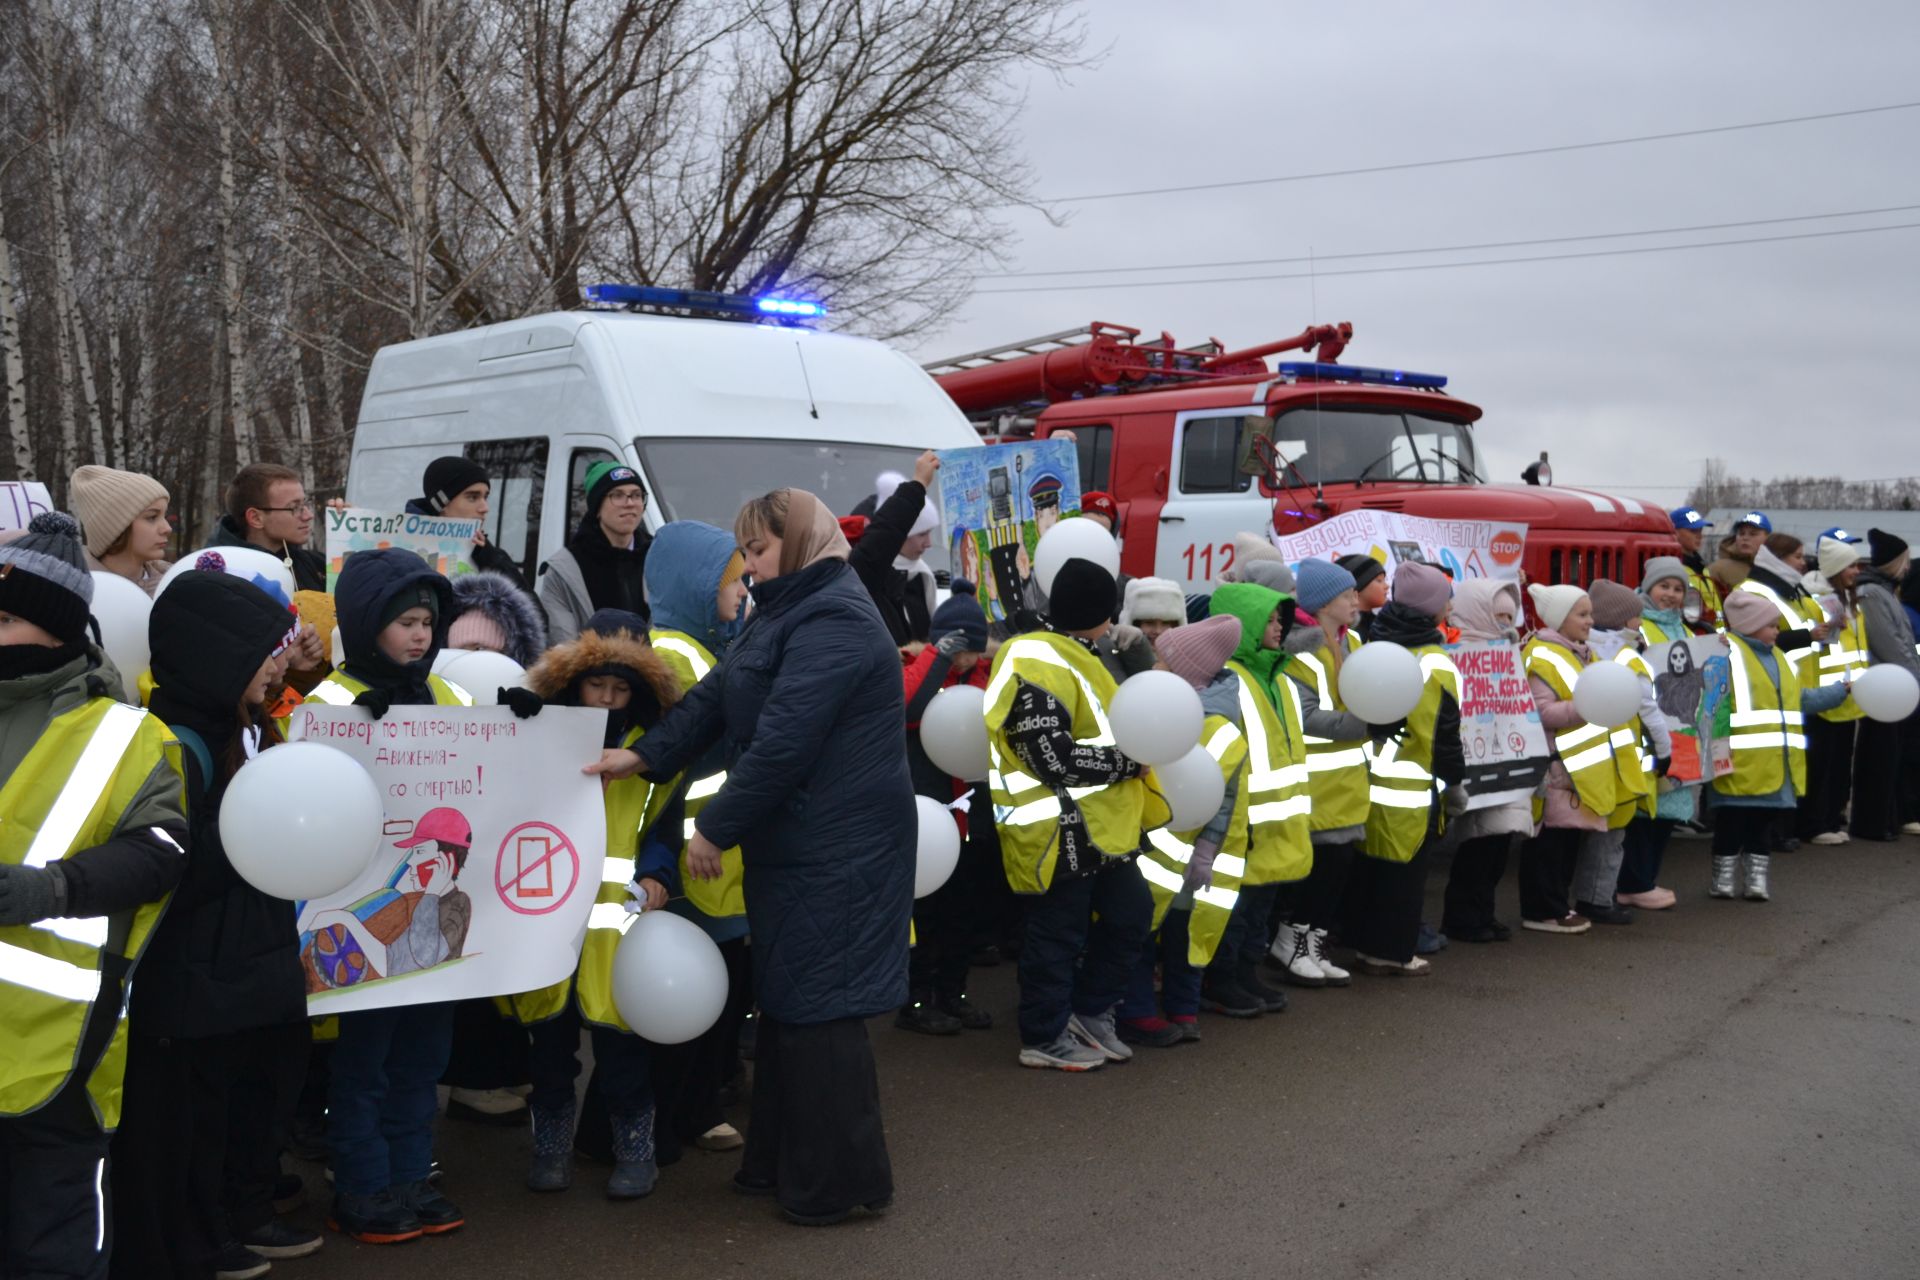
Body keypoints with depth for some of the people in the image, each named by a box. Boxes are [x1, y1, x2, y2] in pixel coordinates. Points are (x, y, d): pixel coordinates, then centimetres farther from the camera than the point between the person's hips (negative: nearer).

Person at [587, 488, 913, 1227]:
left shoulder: (833, 621, -18)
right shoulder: (788, 612, 17)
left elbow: (781, 744, -23)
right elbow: (716, 697, 17)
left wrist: (716, 828, -17)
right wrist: (646, 757, 8)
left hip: (834, 852, -10)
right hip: (794, 846, 11)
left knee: (817, 1008, -4)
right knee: (785, 1001, 16)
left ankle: (844, 1182, 8)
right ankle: (781, 1164, 27)